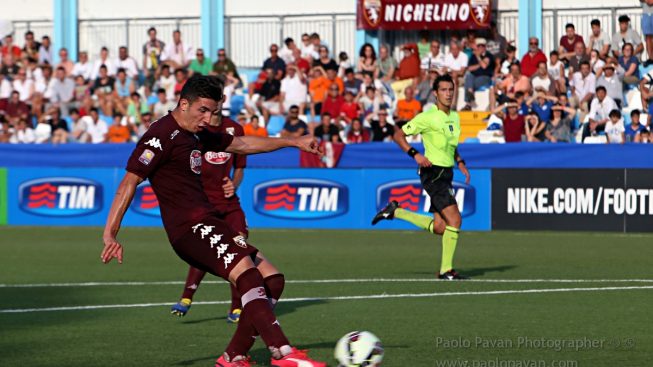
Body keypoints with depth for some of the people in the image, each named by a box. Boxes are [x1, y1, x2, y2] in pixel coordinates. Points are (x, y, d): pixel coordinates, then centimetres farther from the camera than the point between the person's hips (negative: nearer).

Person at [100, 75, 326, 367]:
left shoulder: (197, 134, 19)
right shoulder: (162, 135, -9)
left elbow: (242, 145, 33)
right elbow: (129, 182, -14)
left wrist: (294, 142, 35)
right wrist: (110, 234, -20)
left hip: (207, 225, 10)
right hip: (189, 227, -10)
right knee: (246, 272, -28)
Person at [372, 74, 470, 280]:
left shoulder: (454, 117, 12)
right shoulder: (428, 117, -11)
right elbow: (399, 135, -8)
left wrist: (460, 162, 13)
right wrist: (415, 155, -20)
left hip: (446, 174, 8)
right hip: (433, 172, -8)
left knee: (439, 228, 7)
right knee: (455, 220, -16)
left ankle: (395, 212, 22)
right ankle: (446, 270, -8)